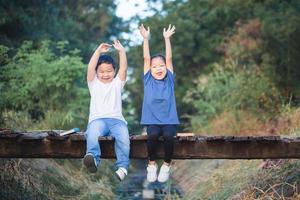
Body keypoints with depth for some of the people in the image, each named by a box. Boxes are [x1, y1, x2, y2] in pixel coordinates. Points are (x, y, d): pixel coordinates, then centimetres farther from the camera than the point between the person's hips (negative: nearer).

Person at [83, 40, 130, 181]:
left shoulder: (117, 83, 21)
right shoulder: (94, 84, 20)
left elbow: (123, 68, 6)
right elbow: (90, 68, 4)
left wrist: (121, 51, -5)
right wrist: (99, 51, -3)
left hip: (116, 119, 1)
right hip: (97, 119, -1)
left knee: (123, 136, -32)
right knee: (92, 133, -36)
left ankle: (122, 166, -37)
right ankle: (93, 158, -56)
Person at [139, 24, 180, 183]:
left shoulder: (169, 80, 7)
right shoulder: (148, 81, 7)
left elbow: (169, 58, 0)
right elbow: (146, 59, -1)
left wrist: (167, 38, -6)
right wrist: (145, 39, -8)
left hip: (169, 120, 0)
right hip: (152, 120, 0)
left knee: (168, 136, -30)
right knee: (153, 135, -31)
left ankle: (167, 165, -6)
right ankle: (152, 165, -8)